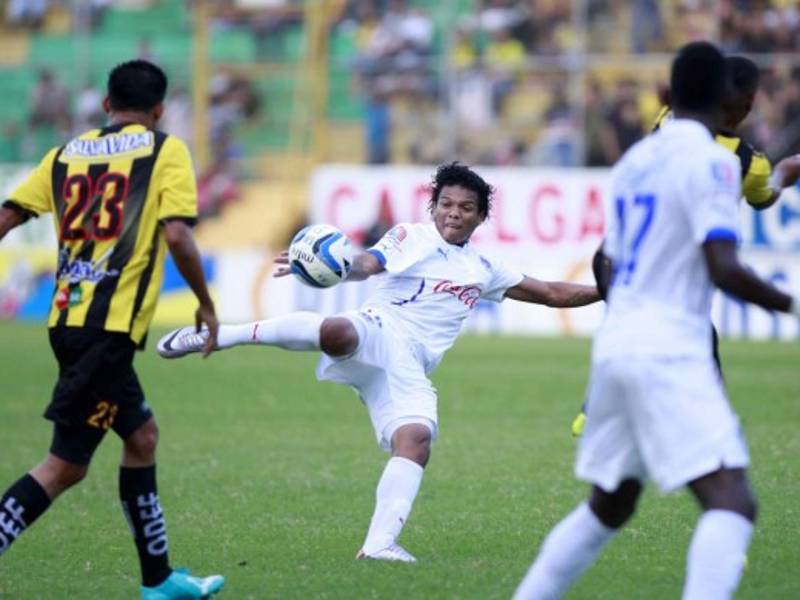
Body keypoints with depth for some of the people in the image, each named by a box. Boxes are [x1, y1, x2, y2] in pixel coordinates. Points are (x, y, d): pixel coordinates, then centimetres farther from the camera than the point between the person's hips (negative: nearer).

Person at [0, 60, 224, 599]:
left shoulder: (67, 153, 14)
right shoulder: (166, 151, 0)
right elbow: (177, 235, -11)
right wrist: (206, 305, 0)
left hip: (67, 318, 7)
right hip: (110, 326, -7)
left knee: (141, 435, 20)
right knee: (67, 464, -6)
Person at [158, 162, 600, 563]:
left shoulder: (482, 270, 25)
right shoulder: (411, 237, 10)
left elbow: (554, 294, 33)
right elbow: (368, 264, -10)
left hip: (409, 371, 5)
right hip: (377, 332, -5)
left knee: (417, 440, -20)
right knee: (336, 332, -39)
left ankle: (379, 543, -21)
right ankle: (213, 335, -33)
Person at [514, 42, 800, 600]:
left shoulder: (635, 160, 15)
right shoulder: (712, 161, -8)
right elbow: (724, 270, -17)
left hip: (616, 343, 8)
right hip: (669, 350, -8)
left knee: (608, 507, 23)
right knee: (732, 501, -16)